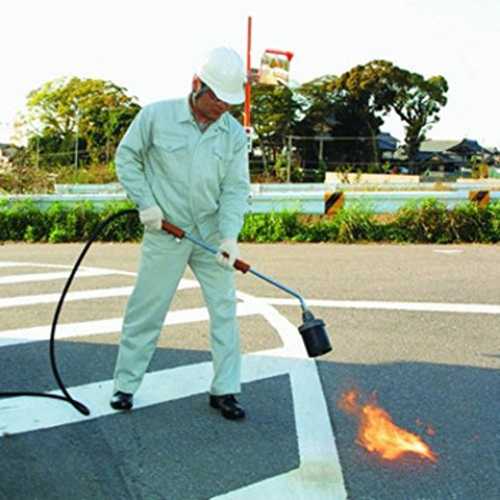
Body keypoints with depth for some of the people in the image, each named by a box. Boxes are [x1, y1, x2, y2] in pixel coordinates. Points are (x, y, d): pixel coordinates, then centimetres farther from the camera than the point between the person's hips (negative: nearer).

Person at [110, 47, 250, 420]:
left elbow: (236, 189, -4)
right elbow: (126, 157, 2)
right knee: (146, 310, 4)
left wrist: (229, 236, -18)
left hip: (211, 233, 3)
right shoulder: (156, 116, -8)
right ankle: (126, 384, 21)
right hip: (165, 232, -3)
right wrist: (145, 203, -8)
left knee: (224, 308, 3)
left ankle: (224, 390, 14)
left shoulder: (235, 134, 0)